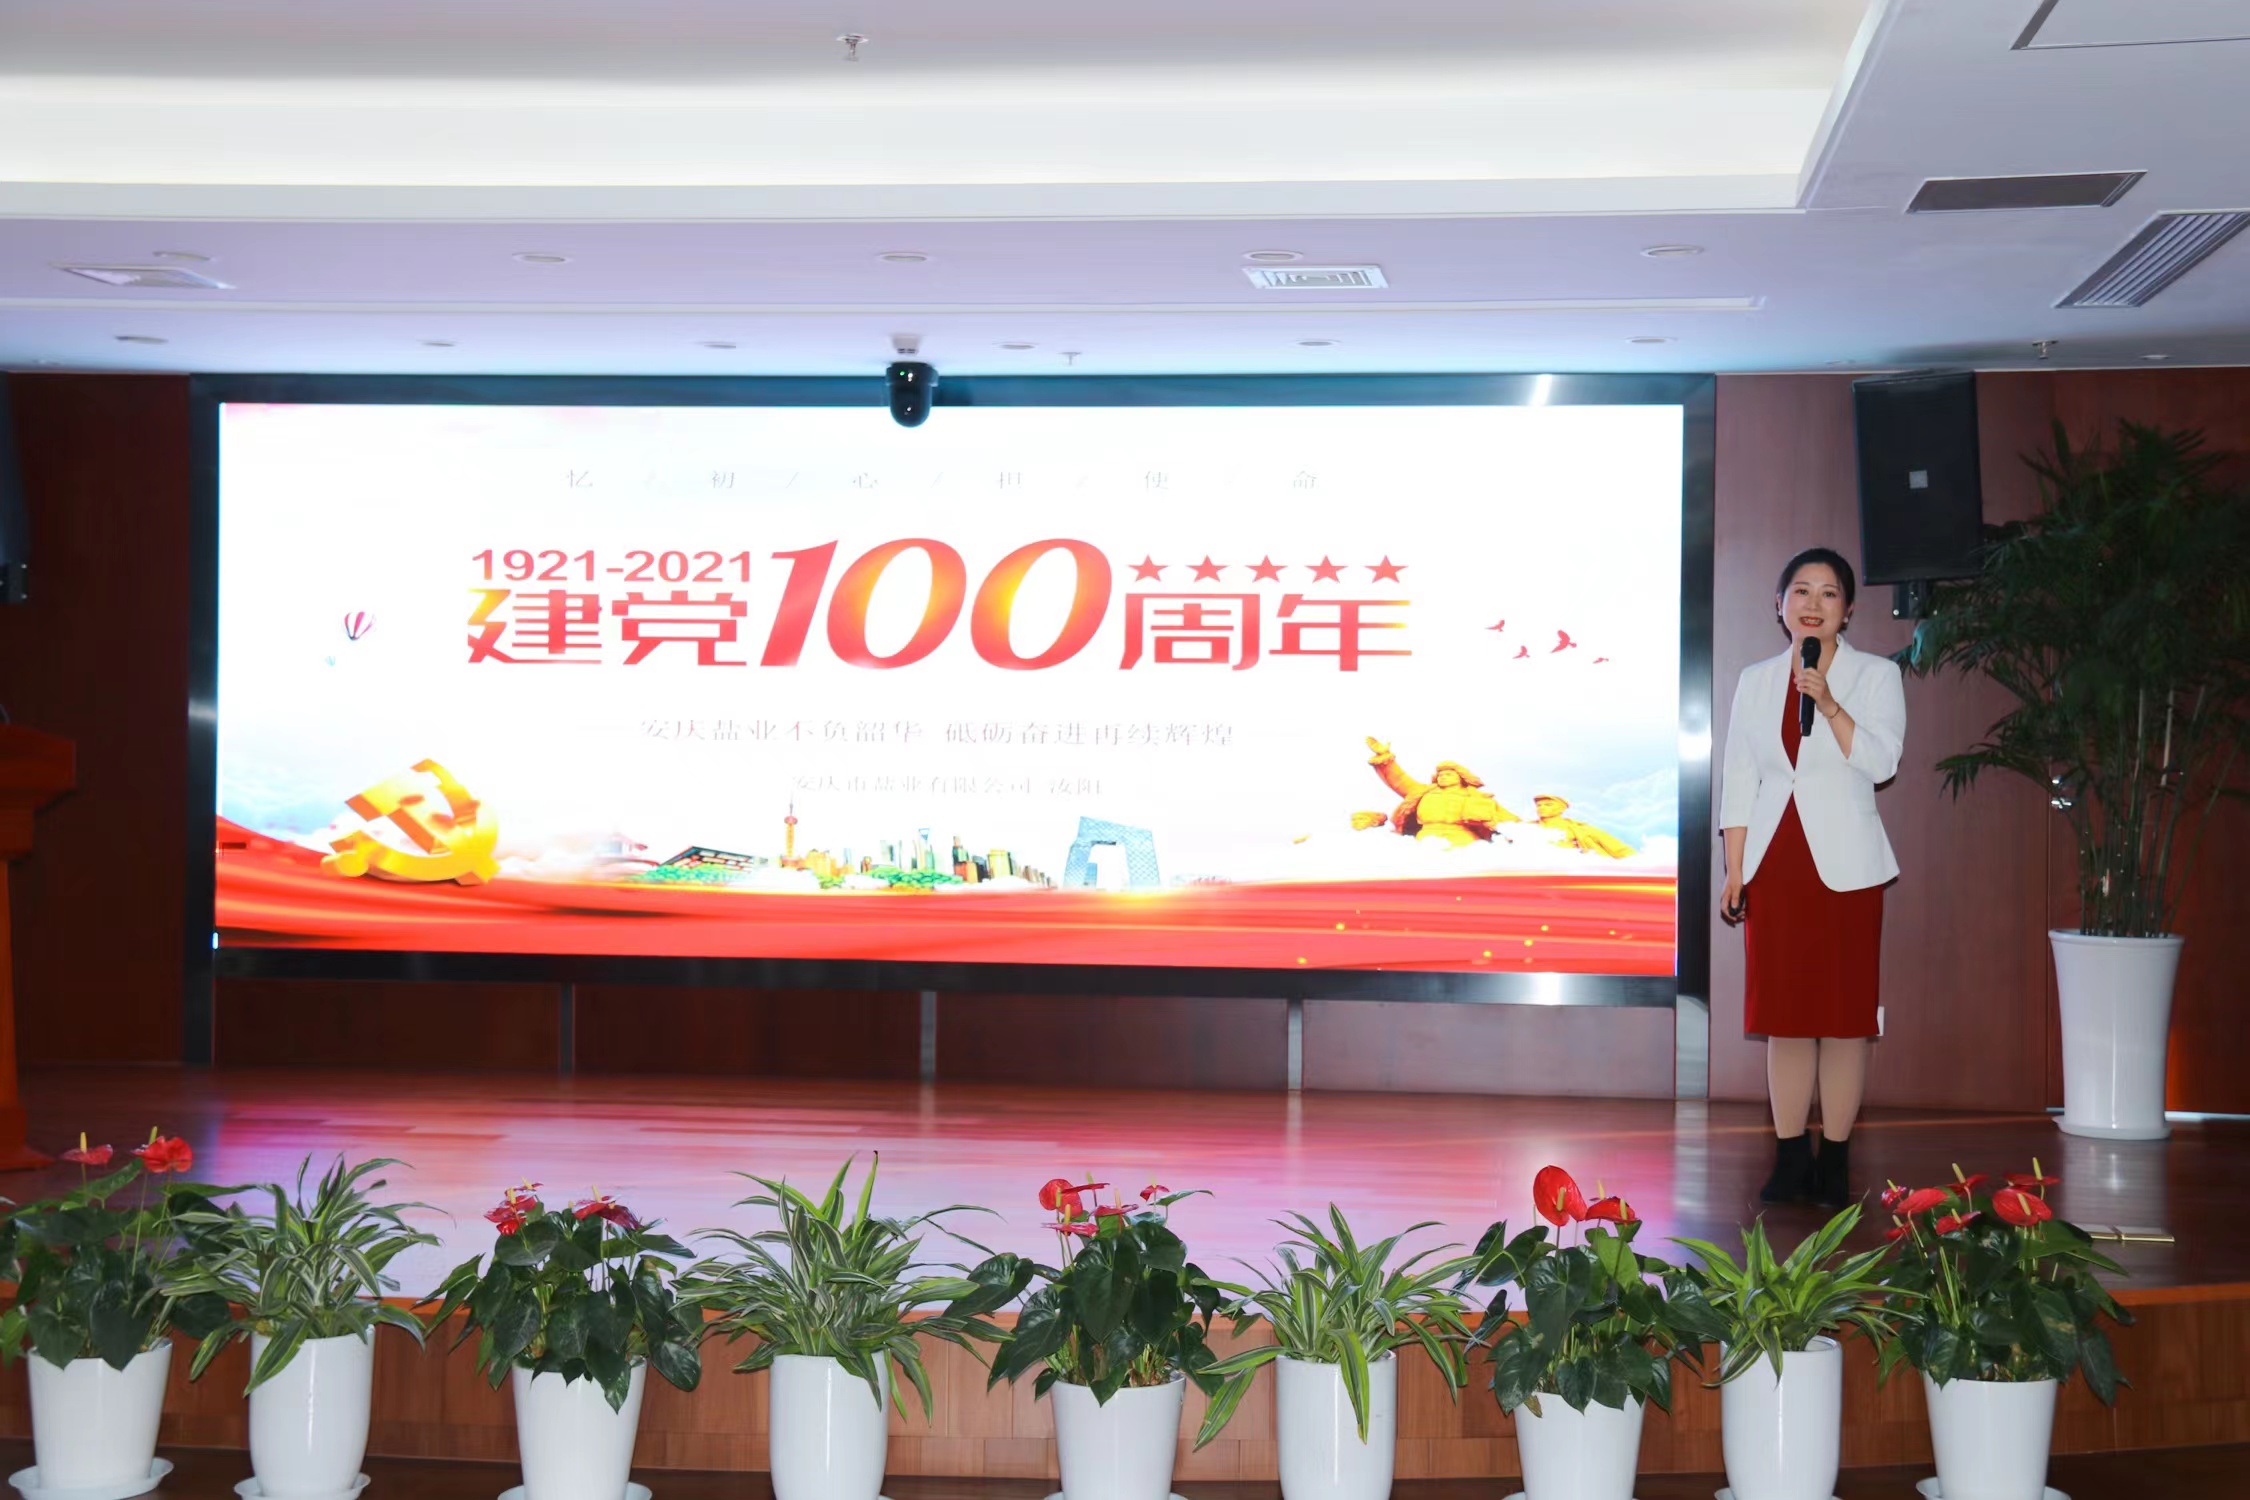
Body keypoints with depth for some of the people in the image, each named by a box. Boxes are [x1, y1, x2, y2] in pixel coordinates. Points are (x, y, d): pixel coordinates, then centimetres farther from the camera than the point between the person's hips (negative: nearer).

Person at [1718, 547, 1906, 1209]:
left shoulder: (1876, 675, 2)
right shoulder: (1757, 681, 11)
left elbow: (1881, 761, -10)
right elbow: (1739, 779, 9)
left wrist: (1828, 704, -21)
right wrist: (1735, 872, 3)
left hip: (1844, 866, -2)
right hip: (1775, 863, 3)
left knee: (1844, 1013, 0)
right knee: (1783, 1013, 4)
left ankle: (1835, 1160, 7)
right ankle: (1790, 1159, 11)